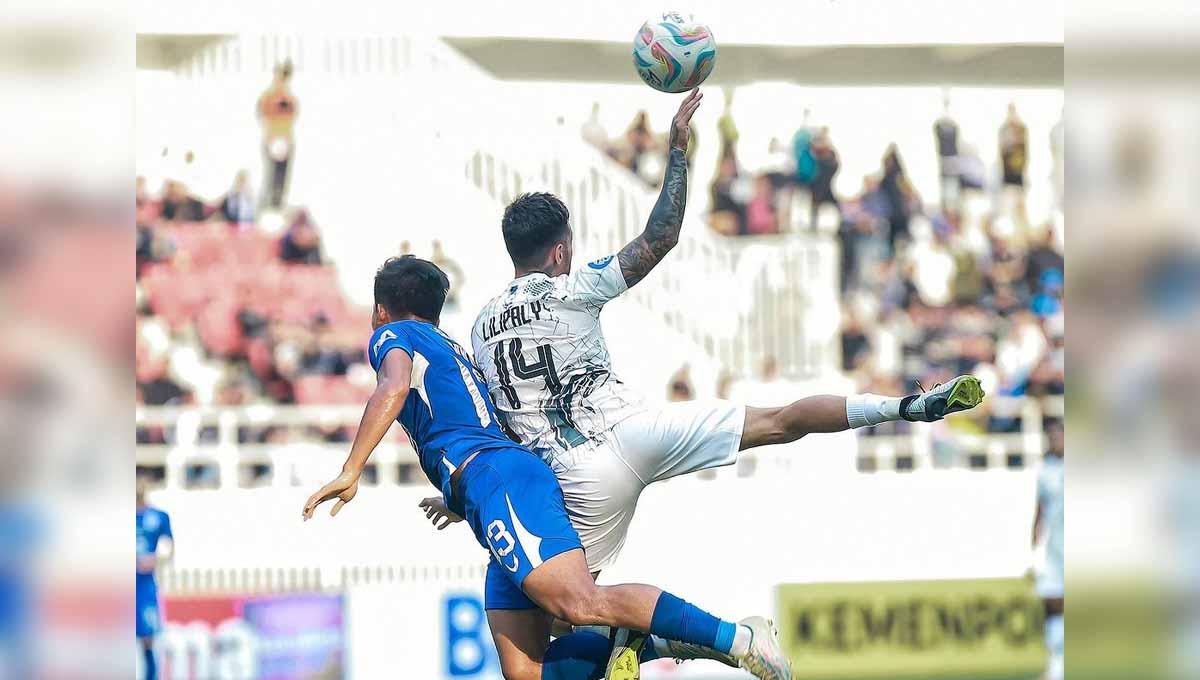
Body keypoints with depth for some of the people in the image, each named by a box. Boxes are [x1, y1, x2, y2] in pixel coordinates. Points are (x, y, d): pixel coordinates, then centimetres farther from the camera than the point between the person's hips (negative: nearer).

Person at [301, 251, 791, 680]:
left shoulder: (392, 336, 12)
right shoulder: (454, 350, 37)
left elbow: (393, 389, -10)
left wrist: (350, 472, -15)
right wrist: (456, 500, 56)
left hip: (496, 477, -9)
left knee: (581, 603, -29)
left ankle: (737, 637, -35)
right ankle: (658, 640, -21)